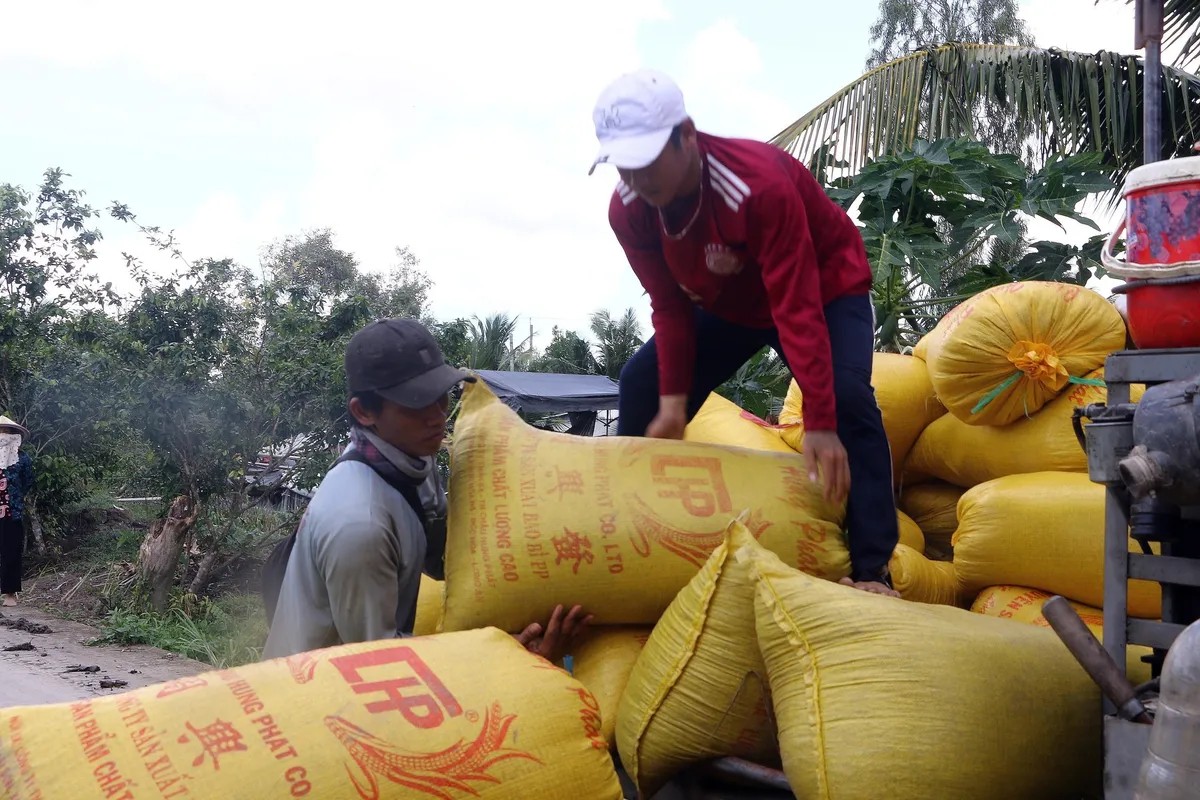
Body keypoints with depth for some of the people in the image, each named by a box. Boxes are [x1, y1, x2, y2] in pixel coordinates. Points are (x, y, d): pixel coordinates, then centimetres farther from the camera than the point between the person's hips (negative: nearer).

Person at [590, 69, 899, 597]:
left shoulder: (759, 186, -39)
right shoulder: (629, 210, -21)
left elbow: (797, 307, -40)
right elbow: (671, 306, -12)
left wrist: (819, 425, -41)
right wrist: (673, 402, -18)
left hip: (825, 289, -5)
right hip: (727, 303, 6)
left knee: (846, 396, -30)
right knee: (641, 384, -7)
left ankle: (873, 570, -23)